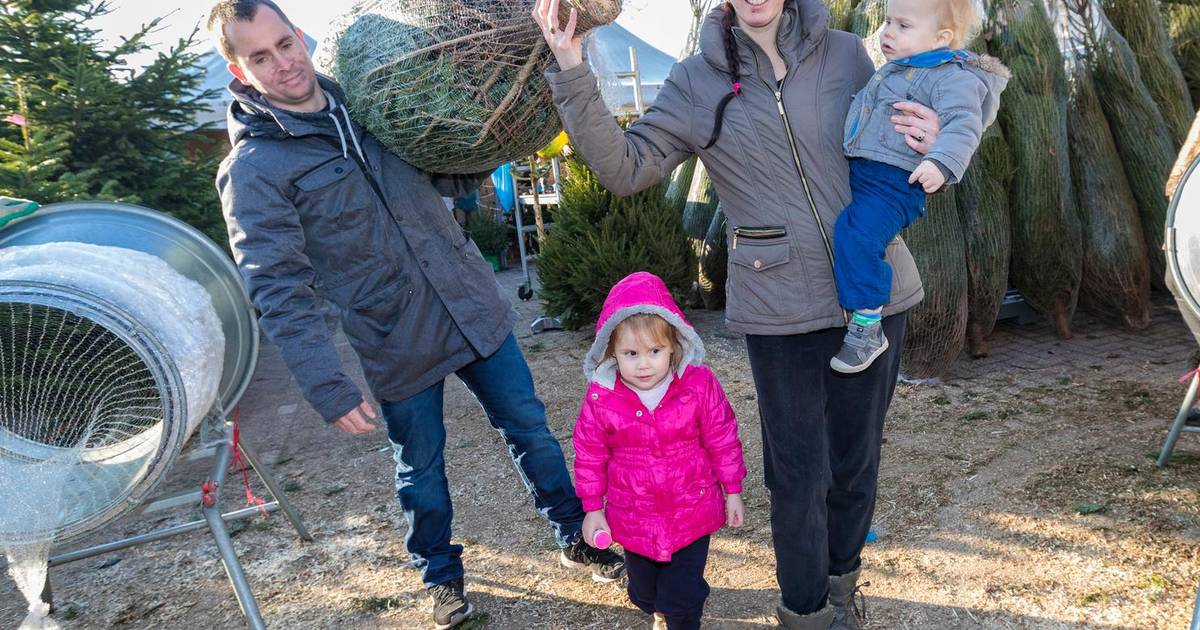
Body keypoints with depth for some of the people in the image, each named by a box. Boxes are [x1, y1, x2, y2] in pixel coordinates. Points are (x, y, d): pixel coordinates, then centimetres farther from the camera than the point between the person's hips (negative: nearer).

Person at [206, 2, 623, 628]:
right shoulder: (252, 170, -12)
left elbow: (450, 178, 16)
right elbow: (280, 291, -18)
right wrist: (327, 387, -24)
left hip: (475, 310, 5)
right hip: (398, 345, -4)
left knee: (529, 431, 14)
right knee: (421, 469, 14)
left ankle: (575, 538, 36)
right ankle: (441, 576, 41)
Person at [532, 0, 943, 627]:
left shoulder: (844, 53, 4)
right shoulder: (697, 81, 0)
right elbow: (625, 167, -10)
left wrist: (927, 144, -8)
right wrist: (572, 70, -19)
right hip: (780, 309, -2)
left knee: (856, 458, 17)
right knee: (799, 471, 6)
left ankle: (839, 577, 45)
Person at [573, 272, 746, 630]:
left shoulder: (699, 384, -16)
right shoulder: (601, 398, -15)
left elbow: (722, 440, -4)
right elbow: (590, 455, -2)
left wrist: (732, 491, 3)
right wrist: (593, 508, 1)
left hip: (691, 512, -2)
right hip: (633, 517, 2)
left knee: (683, 596, 6)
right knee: (645, 592, 23)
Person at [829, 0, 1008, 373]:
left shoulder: (953, 79, -11)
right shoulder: (893, 70, 19)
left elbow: (963, 126, -25)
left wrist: (941, 162, -41)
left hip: (894, 184, -10)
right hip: (855, 174, 10)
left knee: (857, 235, -31)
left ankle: (867, 327, -20)